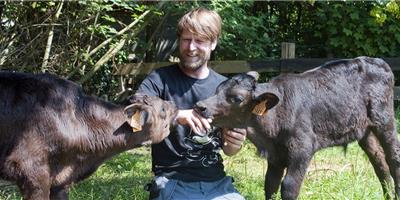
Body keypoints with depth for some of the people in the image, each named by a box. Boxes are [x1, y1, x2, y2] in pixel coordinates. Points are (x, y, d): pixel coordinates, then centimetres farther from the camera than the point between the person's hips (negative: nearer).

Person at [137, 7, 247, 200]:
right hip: (171, 182, -3)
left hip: (216, 182, 3)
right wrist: (175, 115, -33)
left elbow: (227, 150, 14)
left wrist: (235, 143, -10)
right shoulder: (160, 79, -2)